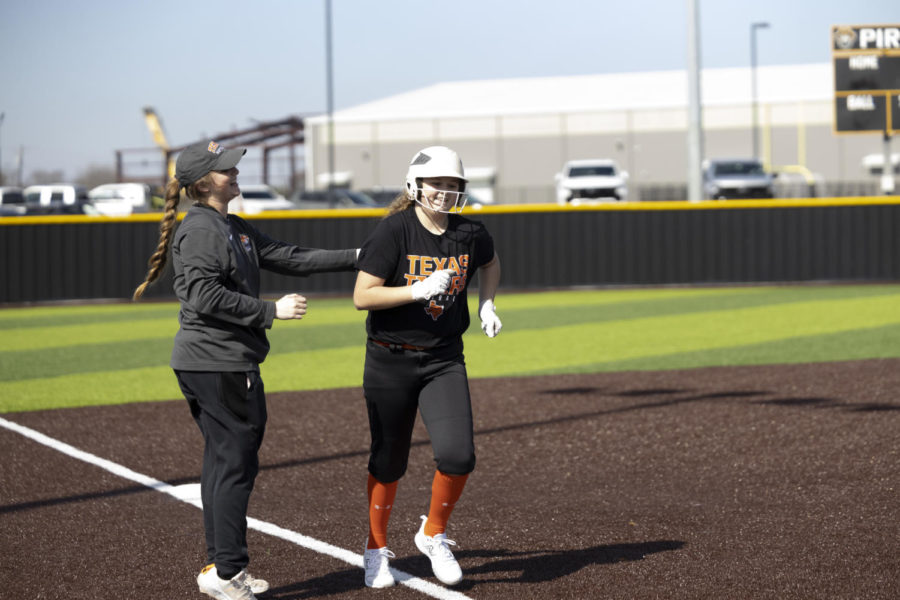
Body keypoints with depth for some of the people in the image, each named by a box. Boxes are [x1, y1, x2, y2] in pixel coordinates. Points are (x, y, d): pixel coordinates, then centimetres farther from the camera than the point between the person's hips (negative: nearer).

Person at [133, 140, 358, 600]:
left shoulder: (235, 229, 17)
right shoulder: (200, 230, -14)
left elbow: (288, 258, 18)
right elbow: (205, 296, -24)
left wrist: (354, 257, 12)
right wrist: (271, 311, -21)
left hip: (228, 363, 11)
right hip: (217, 365, -11)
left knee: (223, 461, 14)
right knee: (236, 462, -8)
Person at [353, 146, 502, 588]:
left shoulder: (470, 234, 0)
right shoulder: (393, 232, -13)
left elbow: (489, 263, 25)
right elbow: (362, 297, -17)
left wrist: (487, 304, 9)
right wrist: (420, 290, -25)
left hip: (444, 361, 3)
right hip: (391, 362, -3)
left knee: (457, 455, -14)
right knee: (388, 461, 8)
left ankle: (433, 535, 12)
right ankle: (376, 548, 29)